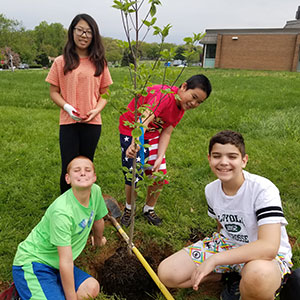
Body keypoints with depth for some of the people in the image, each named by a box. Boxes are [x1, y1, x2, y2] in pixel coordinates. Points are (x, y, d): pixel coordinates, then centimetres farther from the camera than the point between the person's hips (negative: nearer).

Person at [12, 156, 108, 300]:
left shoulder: (96, 191, -11)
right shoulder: (62, 211, -31)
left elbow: (98, 220, 12)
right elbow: (66, 262, -26)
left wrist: (99, 240, 30)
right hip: (32, 262, -8)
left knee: (92, 288, -9)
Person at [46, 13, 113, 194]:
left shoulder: (99, 63, 5)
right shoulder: (61, 62, 0)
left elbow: (104, 93, 9)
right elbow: (54, 92, 4)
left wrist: (97, 110, -10)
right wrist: (67, 107, -14)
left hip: (92, 122, 2)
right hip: (68, 122, -1)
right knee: (69, 168, -1)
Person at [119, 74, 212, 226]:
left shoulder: (181, 108, -4)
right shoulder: (164, 95, -31)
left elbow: (166, 133, -6)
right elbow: (145, 119, -46)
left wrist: (159, 158, -19)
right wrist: (135, 143, -63)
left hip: (153, 135, 7)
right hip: (132, 132, -7)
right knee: (133, 176, -7)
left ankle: (149, 209, 29)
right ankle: (129, 209, 22)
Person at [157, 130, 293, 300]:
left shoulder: (263, 189, -26)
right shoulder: (211, 190, -5)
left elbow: (269, 247, -35)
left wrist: (214, 260, -36)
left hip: (267, 255, -5)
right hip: (228, 244, 6)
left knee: (258, 275, -44)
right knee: (166, 273, -7)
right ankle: (230, 275, 6)